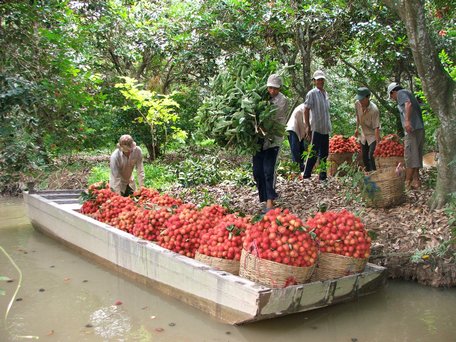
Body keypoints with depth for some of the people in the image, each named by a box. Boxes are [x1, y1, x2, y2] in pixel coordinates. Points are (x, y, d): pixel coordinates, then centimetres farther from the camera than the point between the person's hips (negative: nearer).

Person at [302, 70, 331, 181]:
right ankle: (306, 176, 4)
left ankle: (322, 176, 20)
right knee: (314, 153, -4)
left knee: (324, 153, 11)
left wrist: (328, 125, 17)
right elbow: (306, 110, -9)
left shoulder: (325, 93, 14)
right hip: (316, 128, -7)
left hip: (326, 129, 7)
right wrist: (307, 127, -13)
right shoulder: (312, 93, -8)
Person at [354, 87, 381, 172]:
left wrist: (377, 143, -35)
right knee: (364, 157, 12)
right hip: (363, 135, 7)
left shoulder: (374, 110, -30)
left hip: (372, 135, -6)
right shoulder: (357, 104, -11)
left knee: (371, 156, -18)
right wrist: (357, 128, 14)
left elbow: (376, 128, -31)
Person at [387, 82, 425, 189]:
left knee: (410, 156, -6)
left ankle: (407, 182, -4)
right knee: (416, 156, 11)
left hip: (412, 128, -9)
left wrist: (407, 121, -27)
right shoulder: (408, 93, 28)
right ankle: (416, 181, 12)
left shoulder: (401, 93, 3)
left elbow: (408, 104, -17)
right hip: (420, 128, 9)